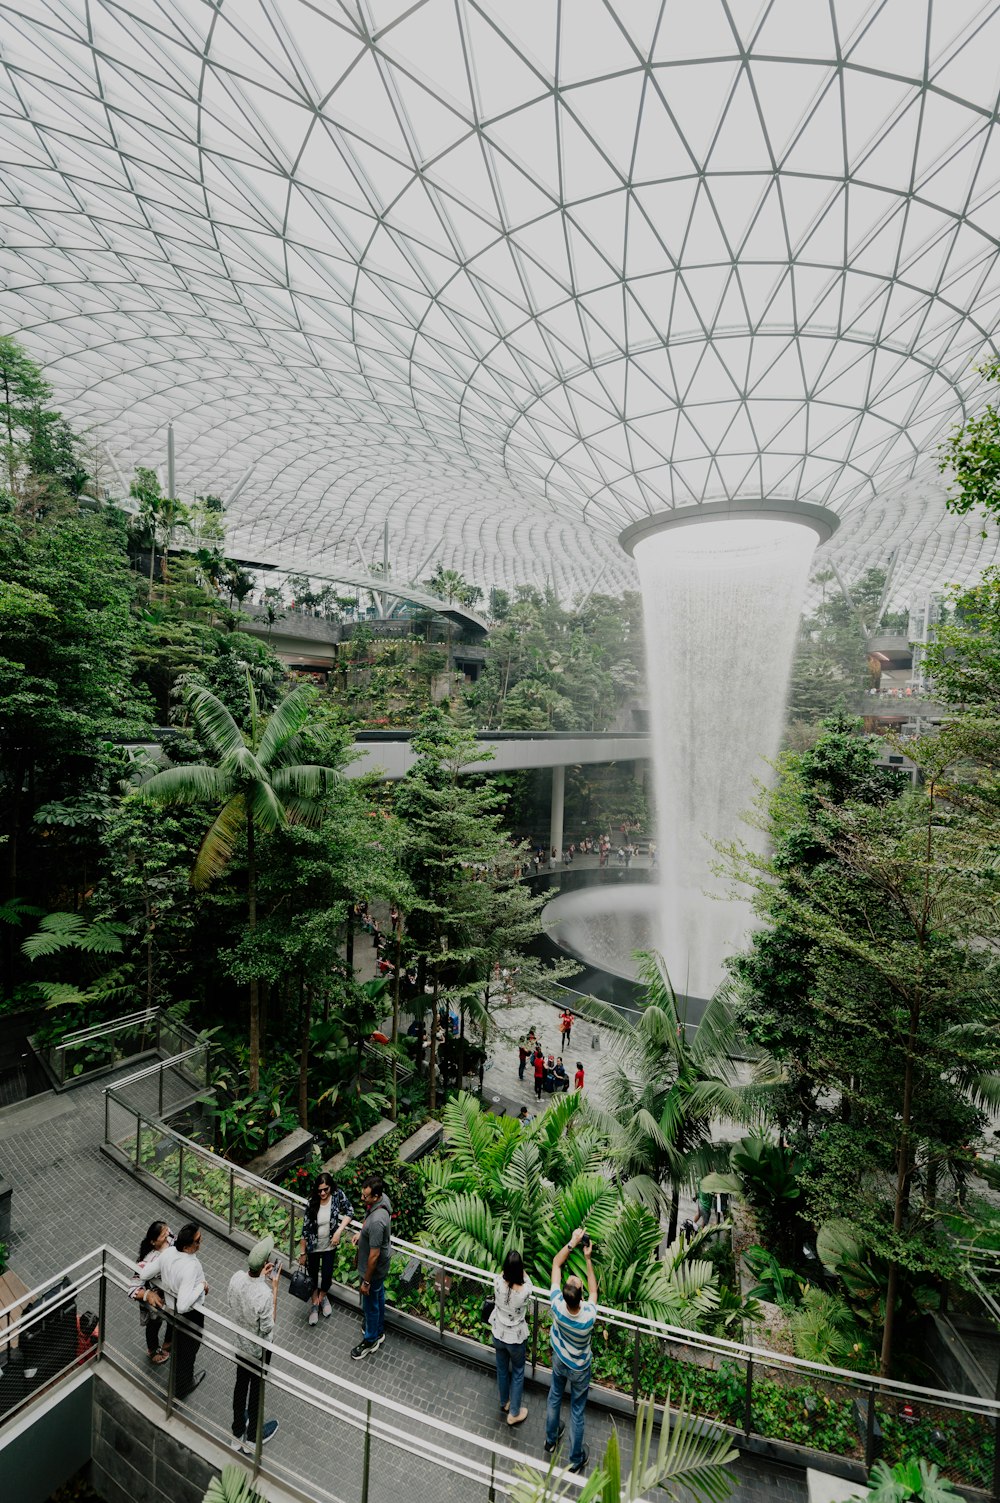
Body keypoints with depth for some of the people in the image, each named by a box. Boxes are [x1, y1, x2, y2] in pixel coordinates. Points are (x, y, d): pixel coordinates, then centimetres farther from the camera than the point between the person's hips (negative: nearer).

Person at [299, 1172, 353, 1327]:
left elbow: (349, 1211, -10)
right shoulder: (312, 1202, -24)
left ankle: (323, 1297, 46)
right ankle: (314, 1304, 44)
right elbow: (305, 1228, -14)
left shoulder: (338, 1195, -23)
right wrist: (302, 1252, -7)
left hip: (329, 1245, 1)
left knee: (327, 1275, 13)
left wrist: (339, 1231, -20)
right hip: (313, 1246, -1)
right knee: (313, 1274, 16)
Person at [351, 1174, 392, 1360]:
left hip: (374, 1269, -8)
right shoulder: (383, 1198, -17)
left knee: (370, 1304, 19)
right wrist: (361, 1233, -1)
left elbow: (374, 1256, -30)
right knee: (379, 1297, 30)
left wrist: (366, 1281, -17)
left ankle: (370, 1341, 44)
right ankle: (379, 1331, 53)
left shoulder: (377, 1222, -43)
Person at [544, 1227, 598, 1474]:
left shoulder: (557, 1305, -40)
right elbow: (593, 1290, -19)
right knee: (577, 1411, 22)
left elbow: (556, 1264, -29)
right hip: (580, 1369, -2)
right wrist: (588, 1258, -21)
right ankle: (576, 1459, 43)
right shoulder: (589, 1316, -43)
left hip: (559, 1362, 2)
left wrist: (572, 1242, -28)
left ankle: (551, 1440, 53)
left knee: (554, 1398, 29)